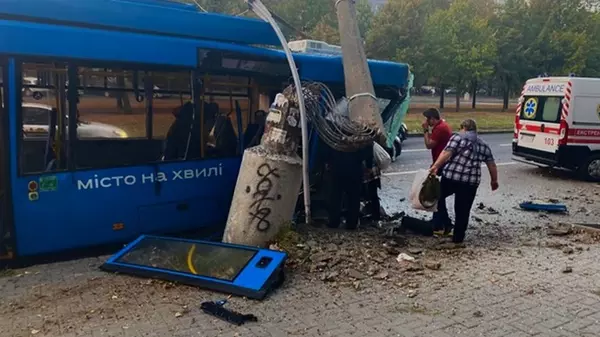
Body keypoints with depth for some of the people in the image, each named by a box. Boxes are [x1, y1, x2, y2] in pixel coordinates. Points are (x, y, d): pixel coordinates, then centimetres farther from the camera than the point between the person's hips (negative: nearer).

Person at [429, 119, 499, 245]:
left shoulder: (458, 137, 3)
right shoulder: (484, 145, 18)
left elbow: (447, 153, -12)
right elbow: (492, 165, 21)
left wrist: (435, 166, -19)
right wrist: (494, 181, 32)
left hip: (451, 176, -4)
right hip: (471, 181, 4)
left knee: (438, 196, 22)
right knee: (463, 210, 11)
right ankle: (458, 238, 16)